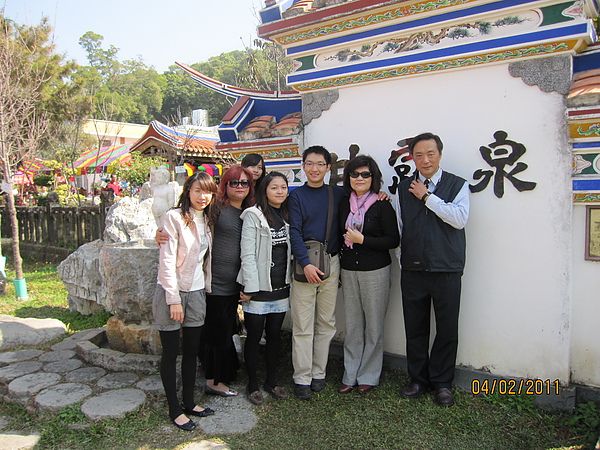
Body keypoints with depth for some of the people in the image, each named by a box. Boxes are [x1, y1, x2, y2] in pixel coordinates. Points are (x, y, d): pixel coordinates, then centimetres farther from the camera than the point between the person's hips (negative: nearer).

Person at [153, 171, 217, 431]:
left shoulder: (207, 220, 8)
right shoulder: (174, 217, -13)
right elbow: (167, 260, -16)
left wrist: (207, 287, 10)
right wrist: (174, 299, -17)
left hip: (196, 292, 6)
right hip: (171, 292, -6)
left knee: (192, 350, 14)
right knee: (171, 353, 6)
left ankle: (189, 403, 29)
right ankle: (175, 409, 19)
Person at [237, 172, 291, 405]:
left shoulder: (287, 216, 10)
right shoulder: (253, 215, -8)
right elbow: (247, 254, -13)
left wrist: (290, 281, 9)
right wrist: (250, 287, -16)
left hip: (281, 288, 6)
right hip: (258, 288, -5)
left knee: (275, 335, 15)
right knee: (254, 337, 5)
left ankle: (272, 381, 29)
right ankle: (253, 384, 21)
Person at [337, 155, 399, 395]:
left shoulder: (382, 205, -6)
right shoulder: (344, 205, 8)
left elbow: (393, 240, -9)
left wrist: (362, 240, -14)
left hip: (376, 271, -4)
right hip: (349, 271, 4)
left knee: (373, 325, 4)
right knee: (352, 325, 9)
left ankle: (368, 376, 19)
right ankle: (350, 375, 21)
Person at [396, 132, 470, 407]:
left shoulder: (458, 185, 3)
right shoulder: (404, 189, 10)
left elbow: (460, 218, -14)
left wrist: (427, 197, -11)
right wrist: (402, 259, 8)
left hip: (447, 270, -2)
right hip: (413, 270, 2)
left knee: (447, 329, 6)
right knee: (415, 328, 10)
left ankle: (442, 383, 24)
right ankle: (419, 379, 27)